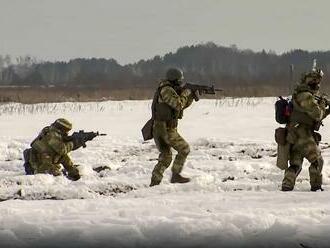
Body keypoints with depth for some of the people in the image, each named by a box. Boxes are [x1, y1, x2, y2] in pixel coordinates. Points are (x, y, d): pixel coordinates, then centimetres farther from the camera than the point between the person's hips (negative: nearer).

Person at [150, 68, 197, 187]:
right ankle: (175, 175, -2)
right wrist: (186, 93, -6)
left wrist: (191, 96, 9)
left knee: (165, 157, 12)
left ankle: (154, 182, 7)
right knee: (184, 149, -2)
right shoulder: (166, 90, -14)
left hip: (159, 129, 10)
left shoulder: (171, 90, 17)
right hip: (166, 129, -10)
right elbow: (179, 105, -21)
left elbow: (183, 105, 24)